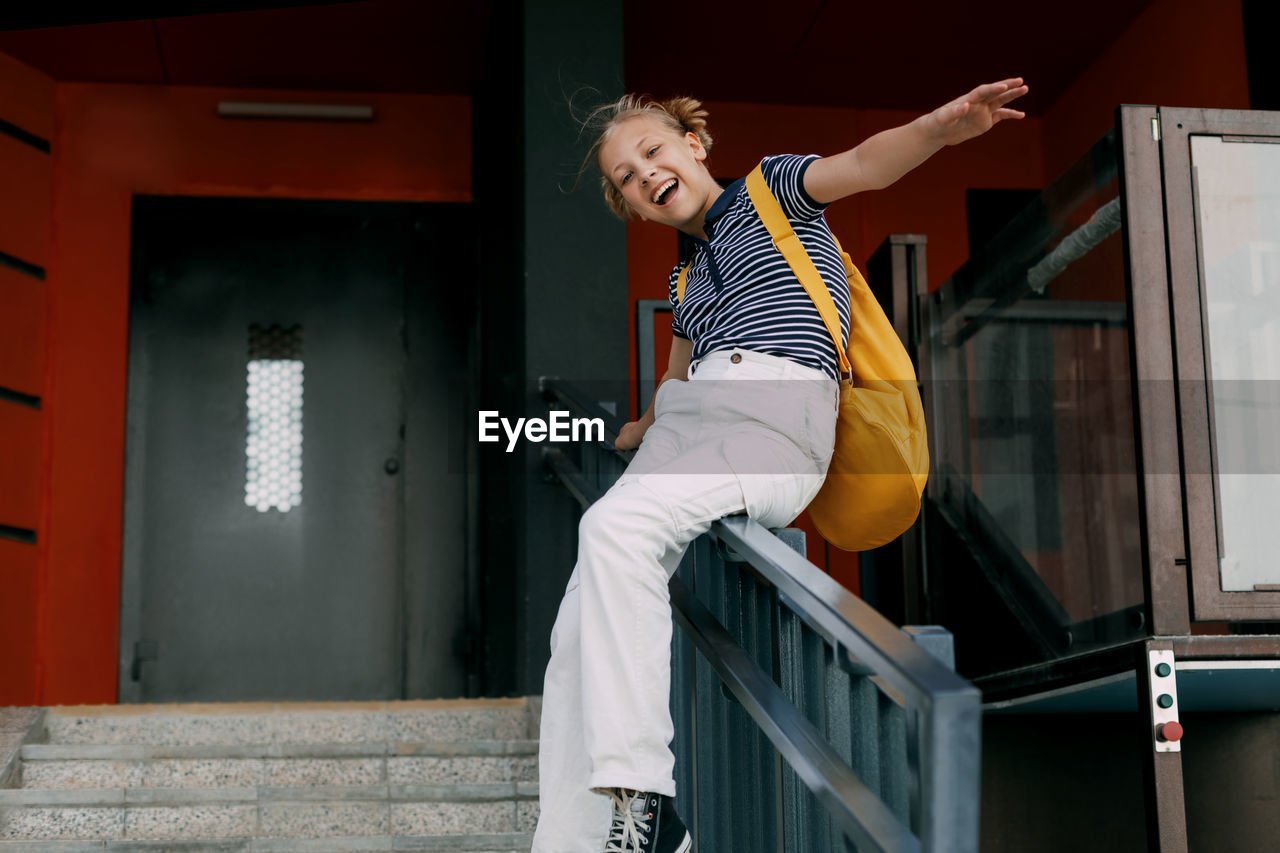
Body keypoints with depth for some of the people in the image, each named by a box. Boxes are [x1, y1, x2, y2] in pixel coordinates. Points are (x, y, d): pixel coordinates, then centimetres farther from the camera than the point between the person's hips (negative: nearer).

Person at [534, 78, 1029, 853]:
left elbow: (865, 165, -5)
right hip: (686, 425, 7)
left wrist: (946, 124, -23)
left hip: (777, 422, -7)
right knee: (580, 637, -11)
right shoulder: (686, 274, 32)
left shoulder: (770, 192, 14)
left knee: (616, 526, -33)